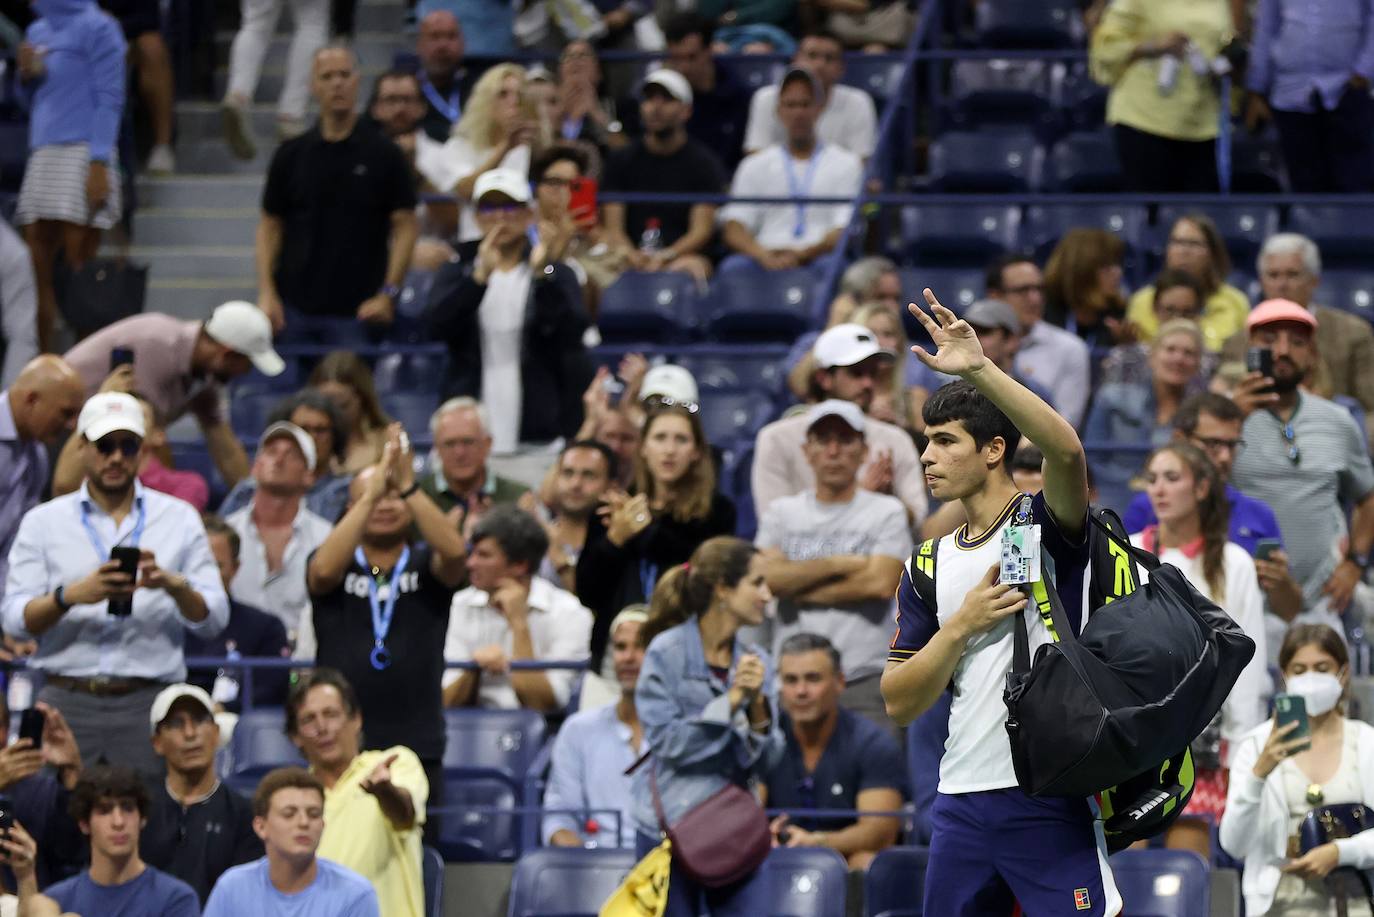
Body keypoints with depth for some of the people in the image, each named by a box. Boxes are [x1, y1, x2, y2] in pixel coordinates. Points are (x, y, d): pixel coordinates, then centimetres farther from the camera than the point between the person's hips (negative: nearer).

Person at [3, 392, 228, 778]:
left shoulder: (179, 518, 11)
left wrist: (172, 584, -15)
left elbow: (214, 619, 5)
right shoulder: (43, 521, 9)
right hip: (67, 699, 0)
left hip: (147, 702, 0)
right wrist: (72, 595, -19)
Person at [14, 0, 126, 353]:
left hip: (82, 153, -7)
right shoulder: (37, 31, 20)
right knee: (39, 271, 4)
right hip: (41, 156, 7)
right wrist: (28, 75, 4)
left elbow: (110, 99, -7)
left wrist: (99, 164, -16)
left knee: (79, 269, -9)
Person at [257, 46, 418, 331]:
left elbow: (405, 226, 0)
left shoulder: (384, 155, 1)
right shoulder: (291, 155, 7)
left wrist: (388, 294, -10)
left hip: (362, 309, -2)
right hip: (297, 306, 2)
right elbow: (269, 225, 9)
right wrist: (267, 294, -3)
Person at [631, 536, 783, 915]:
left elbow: (766, 761, 2)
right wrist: (731, 701, -17)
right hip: (670, 826, -4)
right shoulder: (666, 653, -7)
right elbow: (668, 742, -14)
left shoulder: (755, 661, 5)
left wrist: (756, 705, -14)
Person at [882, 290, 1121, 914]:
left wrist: (979, 369, -30)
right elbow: (899, 705, 10)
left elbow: (1066, 452, -25)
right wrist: (962, 625, -5)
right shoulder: (928, 565, 14)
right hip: (961, 807, 6)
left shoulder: (1046, 524, -1)